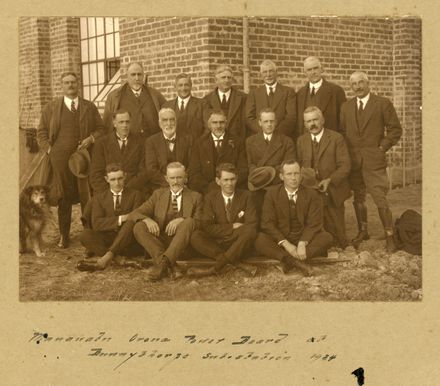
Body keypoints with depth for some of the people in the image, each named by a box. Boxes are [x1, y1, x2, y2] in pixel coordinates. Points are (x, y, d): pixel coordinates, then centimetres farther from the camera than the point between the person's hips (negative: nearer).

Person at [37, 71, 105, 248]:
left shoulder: (89, 107, 12)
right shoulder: (51, 107, 10)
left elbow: (101, 128, 11)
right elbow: (41, 132, 12)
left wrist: (91, 138, -8)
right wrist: (49, 150, 0)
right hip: (60, 159, 0)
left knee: (87, 196, -1)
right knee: (64, 197, 4)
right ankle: (64, 235, 12)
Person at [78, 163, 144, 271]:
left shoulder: (135, 195, 11)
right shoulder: (99, 198, 11)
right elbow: (96, 224, -4)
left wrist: (128, 219, -21)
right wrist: (120, 219, -15)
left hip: (129, 243, -1)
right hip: (108, 241, 1)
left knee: (131, 222, -32)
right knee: (86, 234, -25)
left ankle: (105, 258, -39)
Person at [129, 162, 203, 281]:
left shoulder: (195, 197, 14)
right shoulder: (158, 194, 17)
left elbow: (200, 222, 2)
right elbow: (134, 214, 8)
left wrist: (182, 220, -19)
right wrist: (147, 220, -16)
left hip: (183, 242, -2)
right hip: (160, 240, 2)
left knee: (188, 222, -31)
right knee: (139, 227, -24)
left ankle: (163, 262, -43)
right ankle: (169, 266, -37)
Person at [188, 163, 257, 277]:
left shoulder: (246, 196, 4)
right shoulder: (210, 197, 4)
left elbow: (252, 224, -5)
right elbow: (207, 227, -6)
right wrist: (232, 227, -12)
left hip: (238, 243, 0)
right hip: (217, 244, 0)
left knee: (250, 231, -34)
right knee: (195, 236, -26)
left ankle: (215, 268, -37)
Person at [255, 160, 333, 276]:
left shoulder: (312, 194, 0)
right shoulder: (272, 194, -1)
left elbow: (314, 224, -5)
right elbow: (267, 223, -7)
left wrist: (302, 243, -24)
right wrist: (286, 244, -21)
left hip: (305, 237, 1)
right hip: (280, 239, -1)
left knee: (327, 238, -27)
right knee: (259, 240, -30)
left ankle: (288, 260, -36)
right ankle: (296, 262, -43)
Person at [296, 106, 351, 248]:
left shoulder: (336, 138, -3)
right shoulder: (301, 141, 10)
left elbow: (345, 166, -9)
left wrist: (330, 180, -22)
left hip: (332, 193, -3)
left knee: (336, 230, 2)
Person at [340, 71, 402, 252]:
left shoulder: (382, 103, 0)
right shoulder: (346, 107, 13)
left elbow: (395, 129, 0)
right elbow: (342, 131, 15)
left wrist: (382, 148, -7)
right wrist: (346, 153, 3)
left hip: (374, 160, -4)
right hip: (353, 160, 4)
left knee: (380, 199, -9)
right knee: (358, 198, 10)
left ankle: (389, 236, -3)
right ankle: (362, 231, 23)